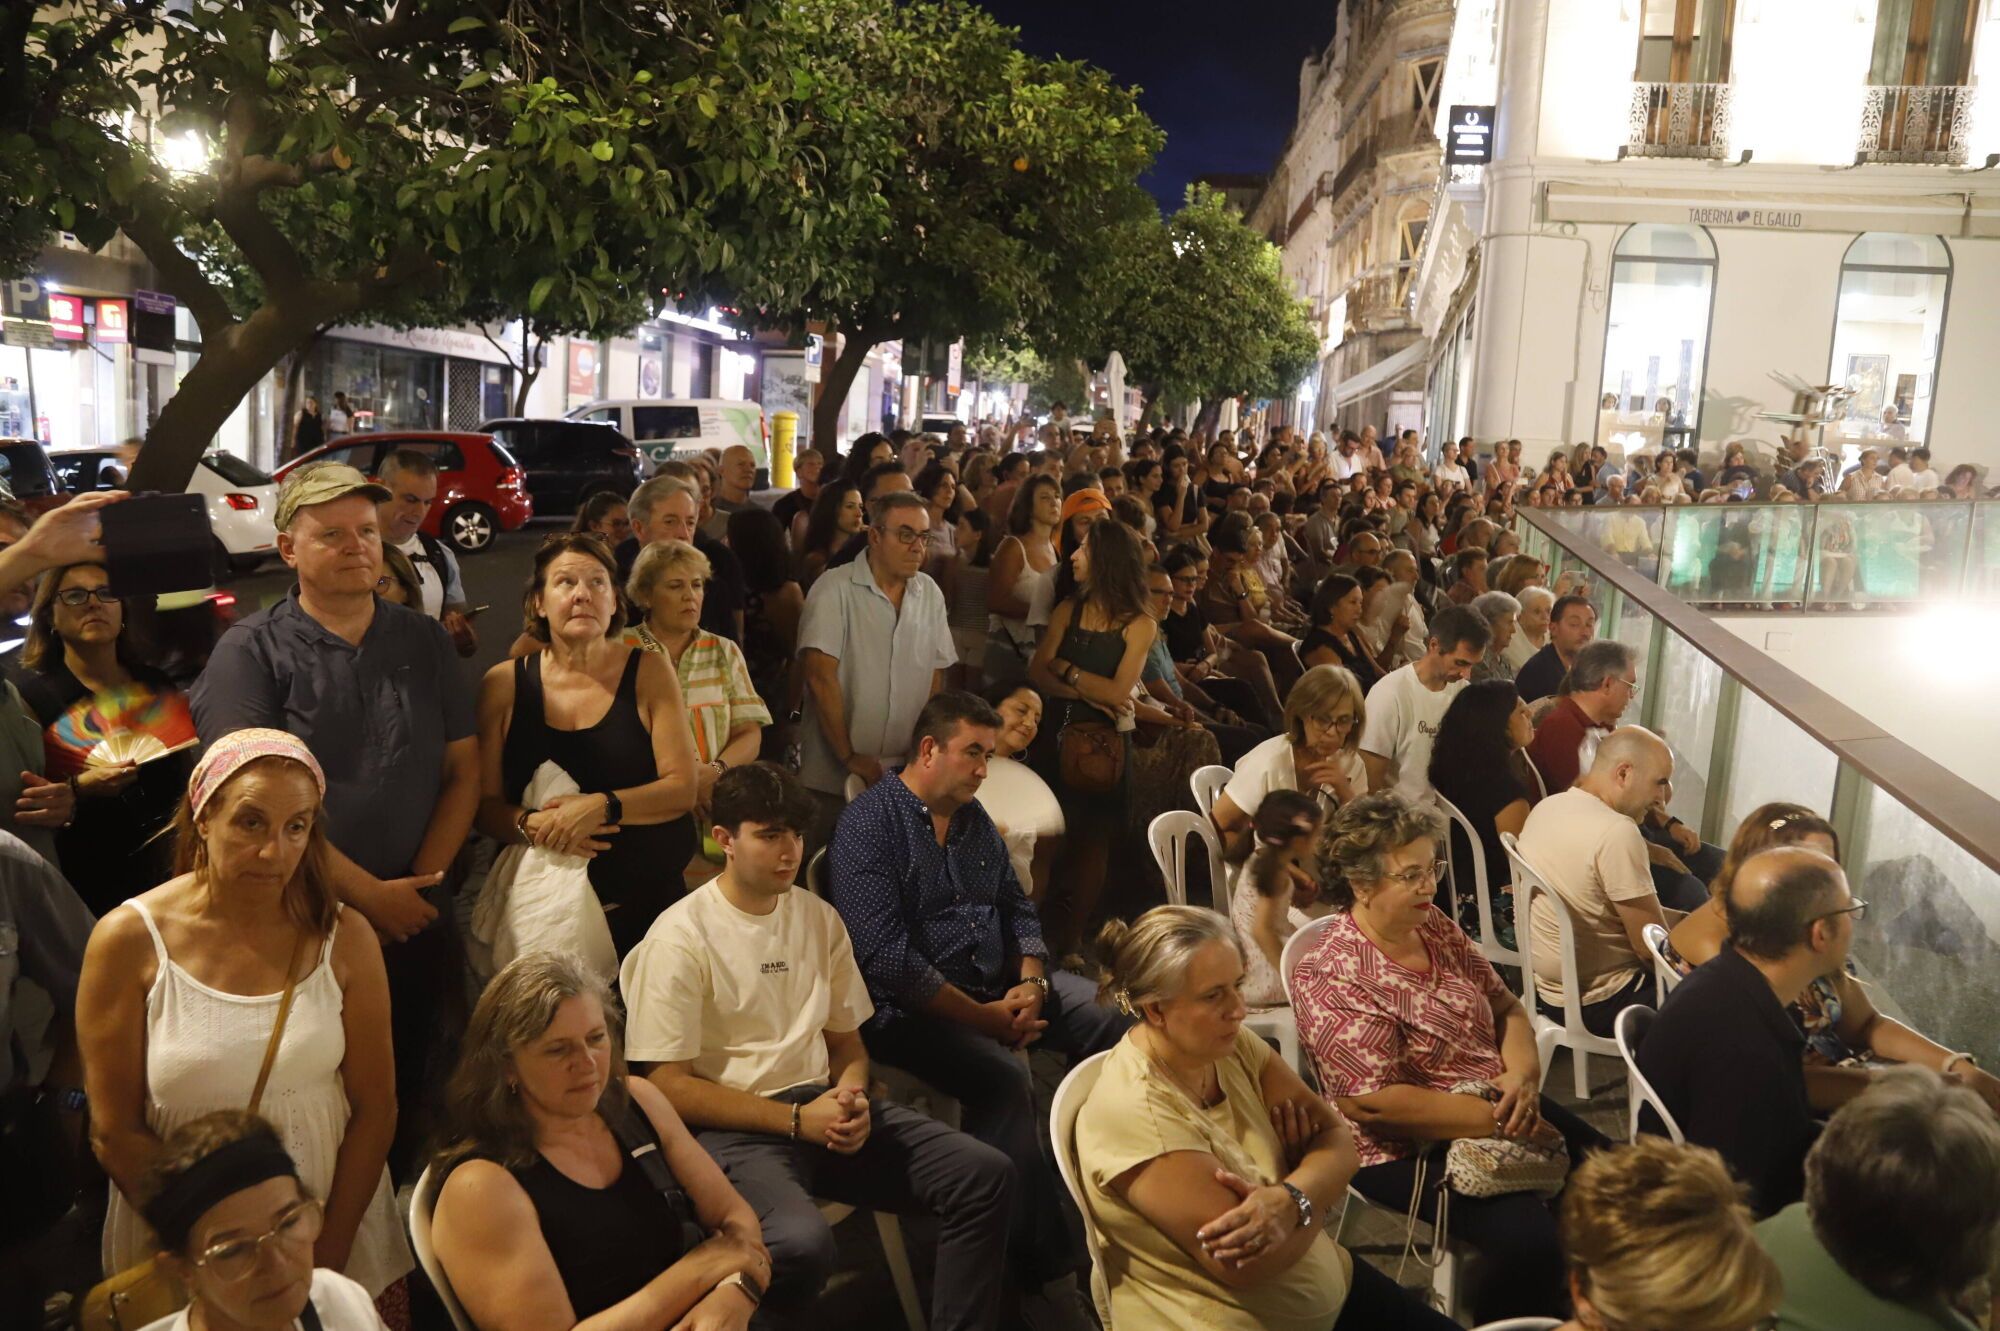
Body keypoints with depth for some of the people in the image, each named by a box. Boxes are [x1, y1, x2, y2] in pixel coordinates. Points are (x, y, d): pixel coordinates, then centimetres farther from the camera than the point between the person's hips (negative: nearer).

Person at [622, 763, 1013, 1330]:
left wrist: (852, 1097, -5)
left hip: (820, 1104, 6)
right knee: (801, 1242, -36)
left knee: (986, 1175, -10)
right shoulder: (680, 938, -9)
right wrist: (796, 1120, -15)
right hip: (734, 1129, -6)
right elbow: (667, 1086, -11)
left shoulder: (820, 918, 11)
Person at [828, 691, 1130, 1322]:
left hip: (1000, 985, 8)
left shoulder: (973, 818, 14)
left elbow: (1018, 909, 18)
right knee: (1005, 1079, -32)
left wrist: (1031, 983, -4)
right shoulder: (869, 824, -12)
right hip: (913, 1009, -8)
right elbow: (886, 958, -20)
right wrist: (987, 1018, -18)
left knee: (1117, 1023, -8)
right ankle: (1047, 1270, -21)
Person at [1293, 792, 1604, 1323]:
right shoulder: (1330, 977, -19)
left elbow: (1506, 1007, 9)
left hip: (1503, 1111, 8)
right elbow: (1378, 1102, -23)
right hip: (1409, 1147, -8)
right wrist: (1501, 1121, -21)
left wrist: (1524, 1075, -11)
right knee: (1531, 1238, -26)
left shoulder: (1432, 924, 4)